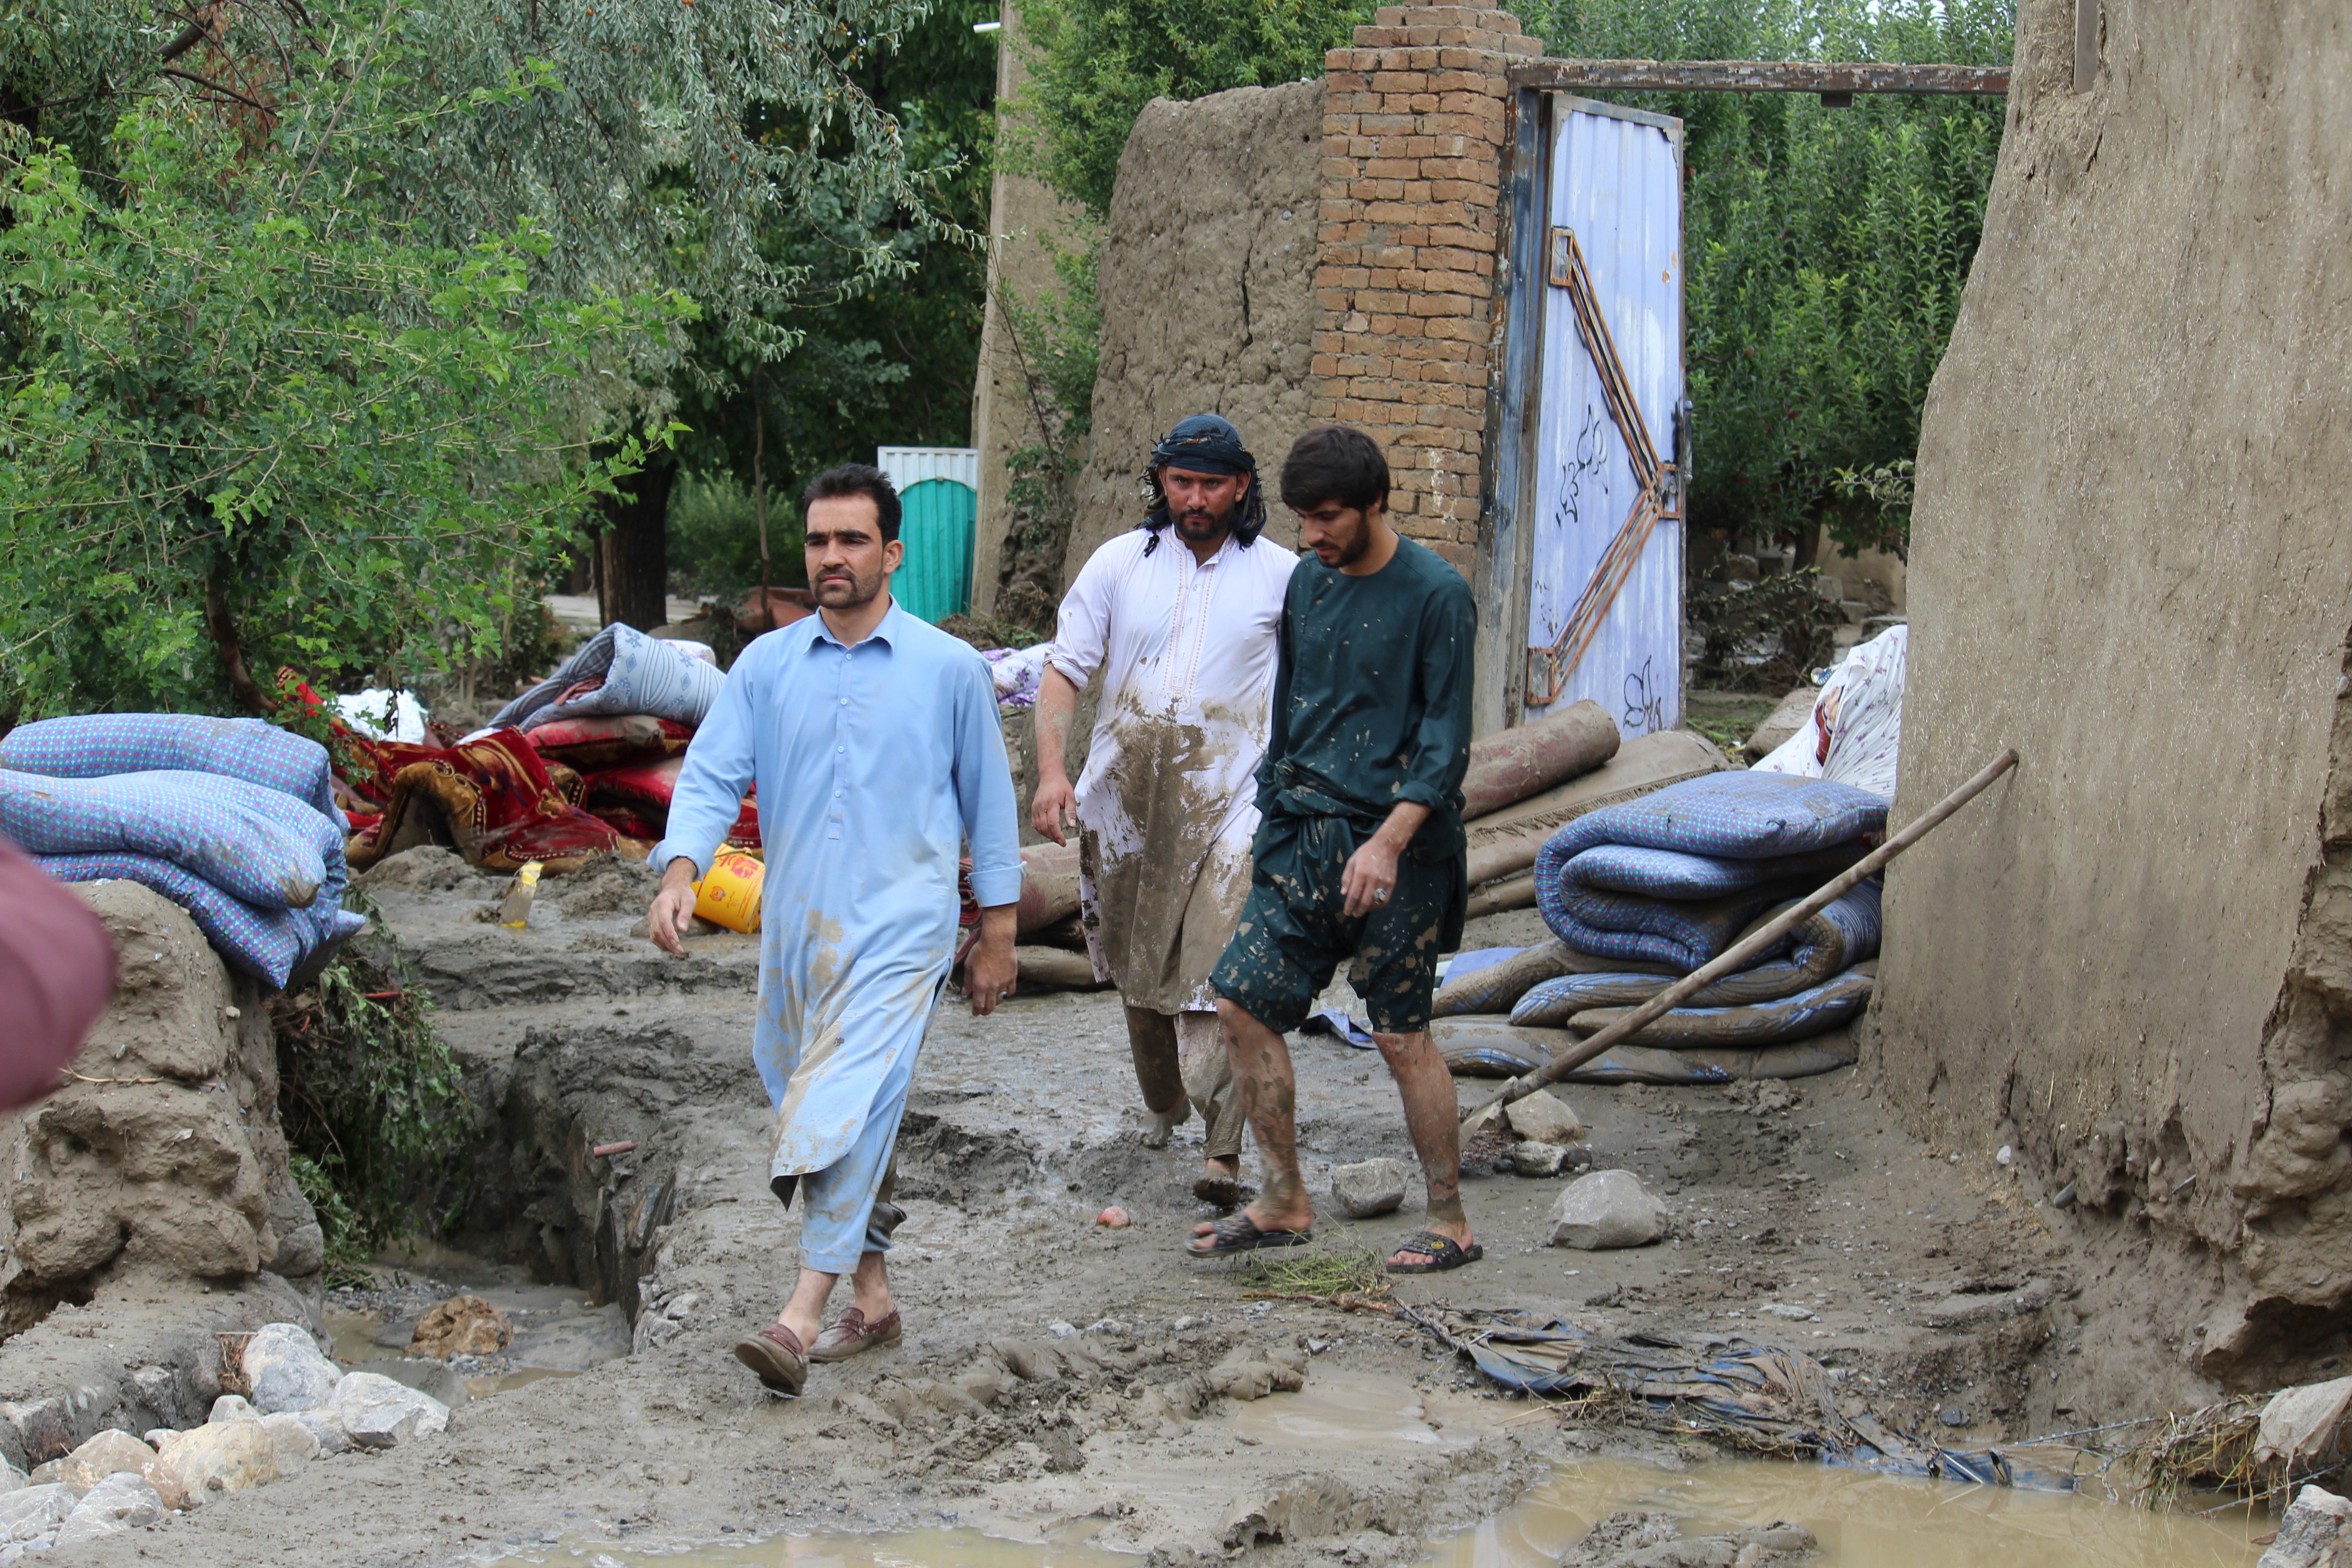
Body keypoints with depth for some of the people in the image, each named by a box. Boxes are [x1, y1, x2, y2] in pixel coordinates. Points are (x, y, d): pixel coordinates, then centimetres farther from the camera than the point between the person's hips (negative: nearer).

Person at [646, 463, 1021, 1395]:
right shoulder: (766, 666, 8)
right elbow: (712, 776, 2)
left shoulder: (950, 670, 3)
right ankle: (872, 1301, 25)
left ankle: (802, 1317, -25)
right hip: (795, 927, 4)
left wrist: (998, 934, 8)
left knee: (847, 1111, -18)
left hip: (898, 929, -4)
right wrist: (680, 871, -16)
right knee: (816, 1113, 11)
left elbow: (988, 800, 9)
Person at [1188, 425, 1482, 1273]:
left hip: (1396, 847, -7)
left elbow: (1447, 740, -13)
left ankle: (1451, 1223, 9)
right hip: (1305, 837, 7)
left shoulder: (1436, 595, -9)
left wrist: (1389, 841, -22)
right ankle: (1284, 1203, 13)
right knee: (1243, 1002, 1)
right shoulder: (1307, 583, 11)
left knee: (1401, 1034, -3)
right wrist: (1276, 809, 20)